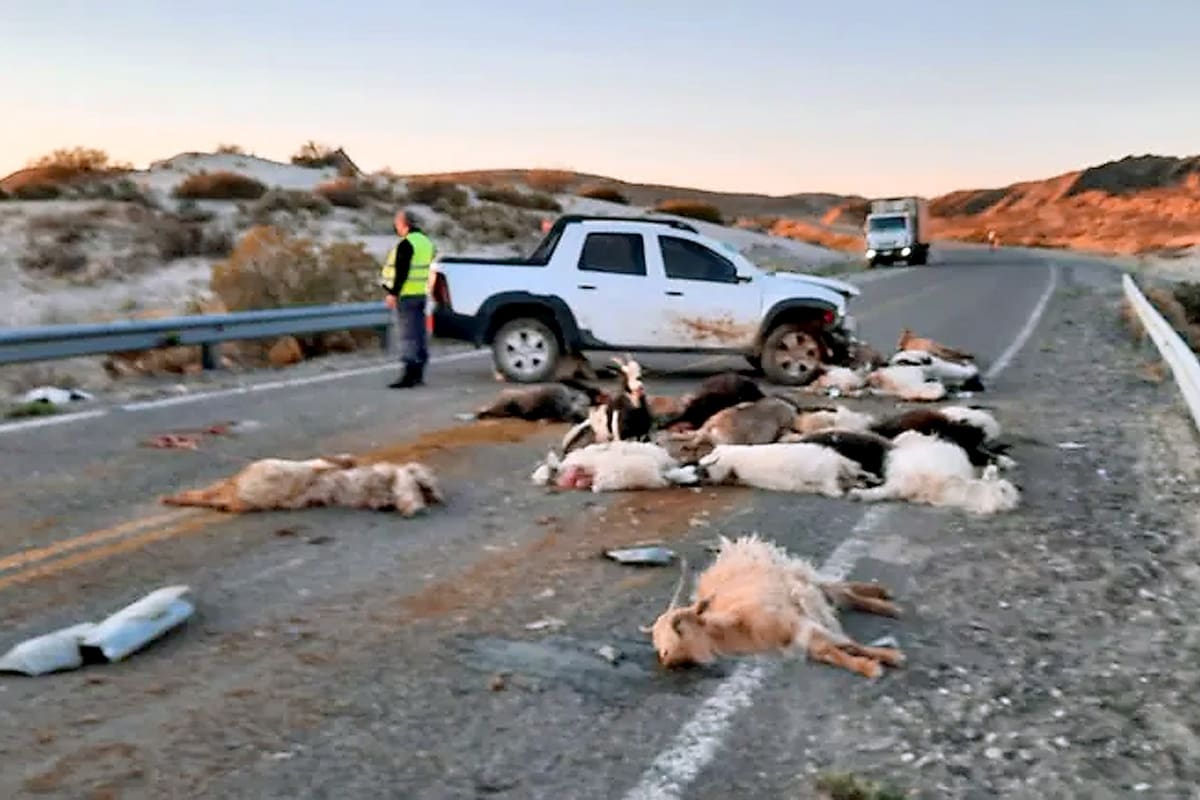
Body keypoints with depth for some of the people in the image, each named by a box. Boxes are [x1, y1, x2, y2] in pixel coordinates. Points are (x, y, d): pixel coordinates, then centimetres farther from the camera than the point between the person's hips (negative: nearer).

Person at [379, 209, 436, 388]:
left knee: (408, 335, -8)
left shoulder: (406, 244, -15)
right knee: (419, 334, 12)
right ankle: (418, 374, 18)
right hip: (422, 293, 9)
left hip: (407, 294, -9)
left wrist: (393, 293, -18)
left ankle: (409, 374, -10)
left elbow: (401, 271, -20)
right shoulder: (426, 241, 14)